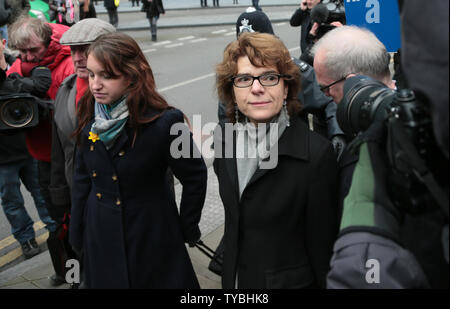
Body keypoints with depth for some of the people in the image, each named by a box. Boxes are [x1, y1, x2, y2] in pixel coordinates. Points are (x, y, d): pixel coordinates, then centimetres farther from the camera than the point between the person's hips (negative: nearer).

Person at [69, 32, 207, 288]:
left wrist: (187, 231, -3)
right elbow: (83, 175, 6)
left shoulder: (164, 121, -22)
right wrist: (77, 233, 7)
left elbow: (195, 177, -11)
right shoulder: (90, 116, -5)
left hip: (151, 239, -5)